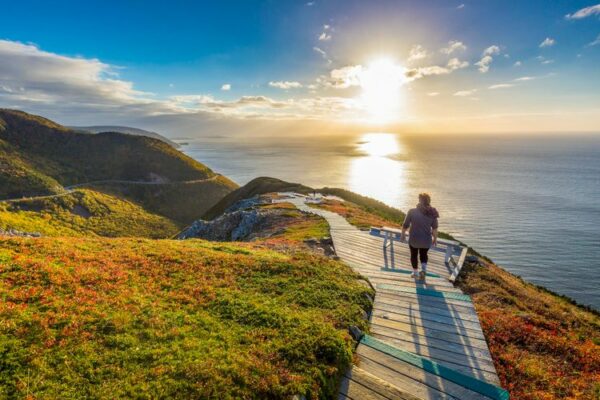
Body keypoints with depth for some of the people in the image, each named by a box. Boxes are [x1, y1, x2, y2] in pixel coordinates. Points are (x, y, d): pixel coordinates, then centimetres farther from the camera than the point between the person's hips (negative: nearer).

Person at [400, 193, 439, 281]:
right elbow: (435, 228, -7)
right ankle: (423, 270, 8)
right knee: (423, 255, 27)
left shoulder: (412, 211, -16)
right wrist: (435, 239, 7)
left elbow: (405, 225, -9)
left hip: (414, 239, -1)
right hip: (426, 240, 2)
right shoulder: (432, 213, -11)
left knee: (414, 255, 23)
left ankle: (415, 272, 35)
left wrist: (403, 234, 6)